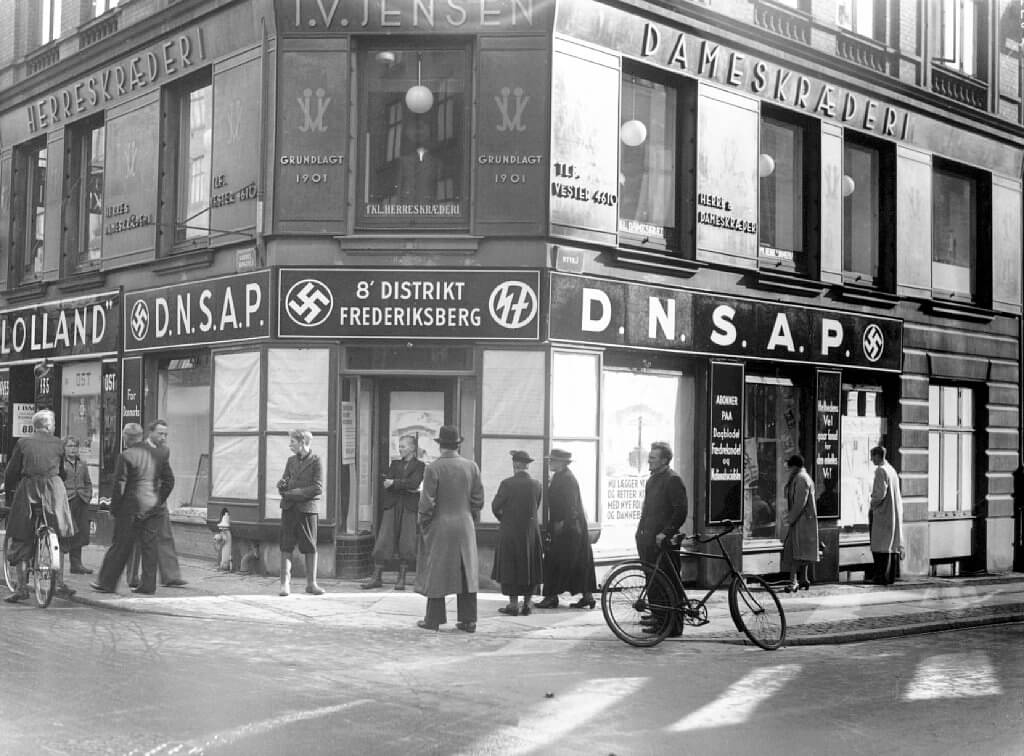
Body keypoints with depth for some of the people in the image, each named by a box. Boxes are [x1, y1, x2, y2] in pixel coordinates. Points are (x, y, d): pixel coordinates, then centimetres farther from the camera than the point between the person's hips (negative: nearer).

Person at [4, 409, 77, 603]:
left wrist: (8, 486, 24)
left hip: (28, 490, -1)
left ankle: (22, 588, 5)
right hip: (54, 489, 1)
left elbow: (12, 470, 7)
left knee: (21, 540, 7)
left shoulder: (23, 442, 3)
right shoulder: (58, 444, 6)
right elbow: (61, 469, 10)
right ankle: (60, 585, 14)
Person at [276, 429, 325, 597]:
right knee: (286, 546, 0)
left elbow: (318, 489, -10)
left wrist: (295, 492, -13)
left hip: (307, 508, -4)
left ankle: (311, 583, 12)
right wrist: (282, 484, -6)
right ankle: (285, 583, 3)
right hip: (289, 507, 4)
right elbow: (282, 484, 18)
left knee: (310, 547, 2)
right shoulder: (291, 460, 14)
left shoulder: (316, 462, -4)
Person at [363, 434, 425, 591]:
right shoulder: (395, 463, 17)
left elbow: (414, 483, -13)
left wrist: (394, 483, -8)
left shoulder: (419, 465, 4)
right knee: (383, 541, -2)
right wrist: (406, 488, -10)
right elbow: (386, 483, 2)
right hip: (392, 506, 3)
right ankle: (376, 577, 2)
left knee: (406, 543, -2)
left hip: (409, 507, -3)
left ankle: (401, 579, 7)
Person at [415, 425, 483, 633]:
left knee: (436, 572, 5)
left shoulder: (433, 468, -11)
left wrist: (423, 525, 1)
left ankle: (433, 619, 10)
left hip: (439, 528, -3)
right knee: (466, 572, 8)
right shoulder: (472, 467, 0)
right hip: (465, 528, 3)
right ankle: (469, 620, 9)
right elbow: (478, 500, 4)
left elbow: (427, 502, -11)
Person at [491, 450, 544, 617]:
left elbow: (496, 507, -6)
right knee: (530, 567, 13)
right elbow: (536, 507, 5)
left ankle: (513, 605, 6)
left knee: (509, 567, 6)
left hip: (510, 531, -3)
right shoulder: (536, 485, -4)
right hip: (531, 531, 3)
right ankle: (527, 604, 15)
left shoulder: (507, 484, -14)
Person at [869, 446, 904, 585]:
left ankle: (881, 576, -7)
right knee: (893, 545, 9)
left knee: (880, 547, -5)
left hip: (882, 512, -9)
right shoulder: (892, 470, 14)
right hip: (895, 513, 9)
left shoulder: (881, 470, -14)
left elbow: (881, 493, -21)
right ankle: (891, 576, 12)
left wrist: (872, 503, -4)